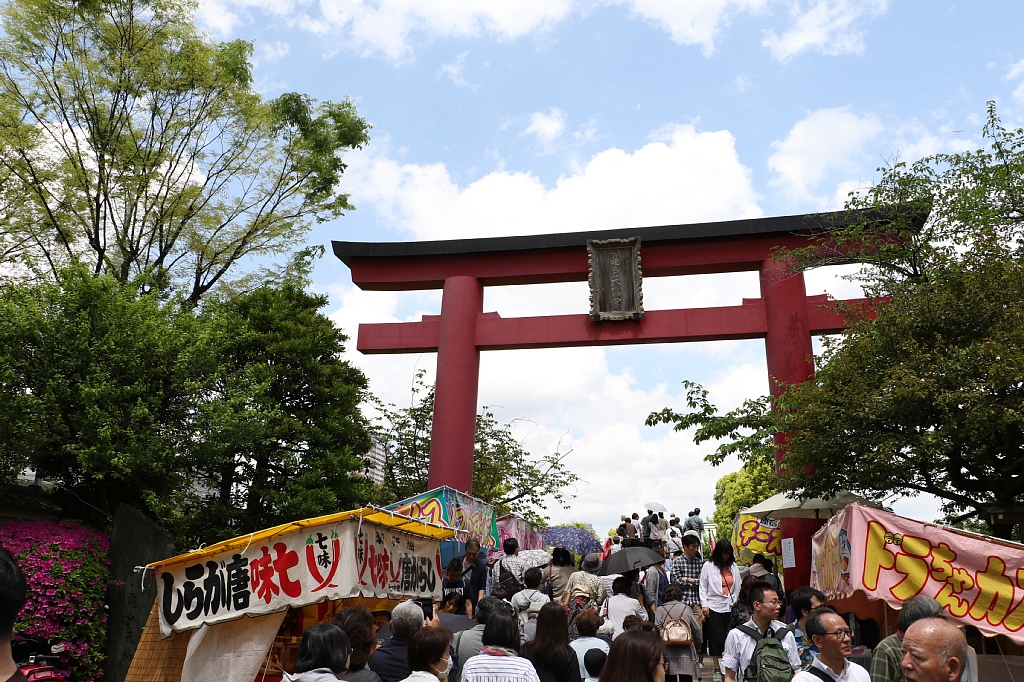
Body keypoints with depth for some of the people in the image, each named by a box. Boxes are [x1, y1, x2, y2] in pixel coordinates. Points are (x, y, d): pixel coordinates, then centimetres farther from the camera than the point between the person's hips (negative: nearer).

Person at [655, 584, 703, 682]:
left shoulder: (660, 610, 0)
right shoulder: (686, 608, 4)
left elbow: (657, 631, -6)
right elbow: (697, 630, 9)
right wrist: (698, 646, 25)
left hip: (667, 655, 0)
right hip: (686, 655, 0)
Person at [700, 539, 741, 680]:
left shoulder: (734, 567, 9)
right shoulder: (708, 566, 0)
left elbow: (737, 587, 14)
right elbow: (703, 587, 0)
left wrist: (734, 603, 7)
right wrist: (704, 605, -6)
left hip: (729, 607, 3)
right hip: (713, 607, -3)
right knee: (717, 639, -4)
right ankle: (717, 670, 4)